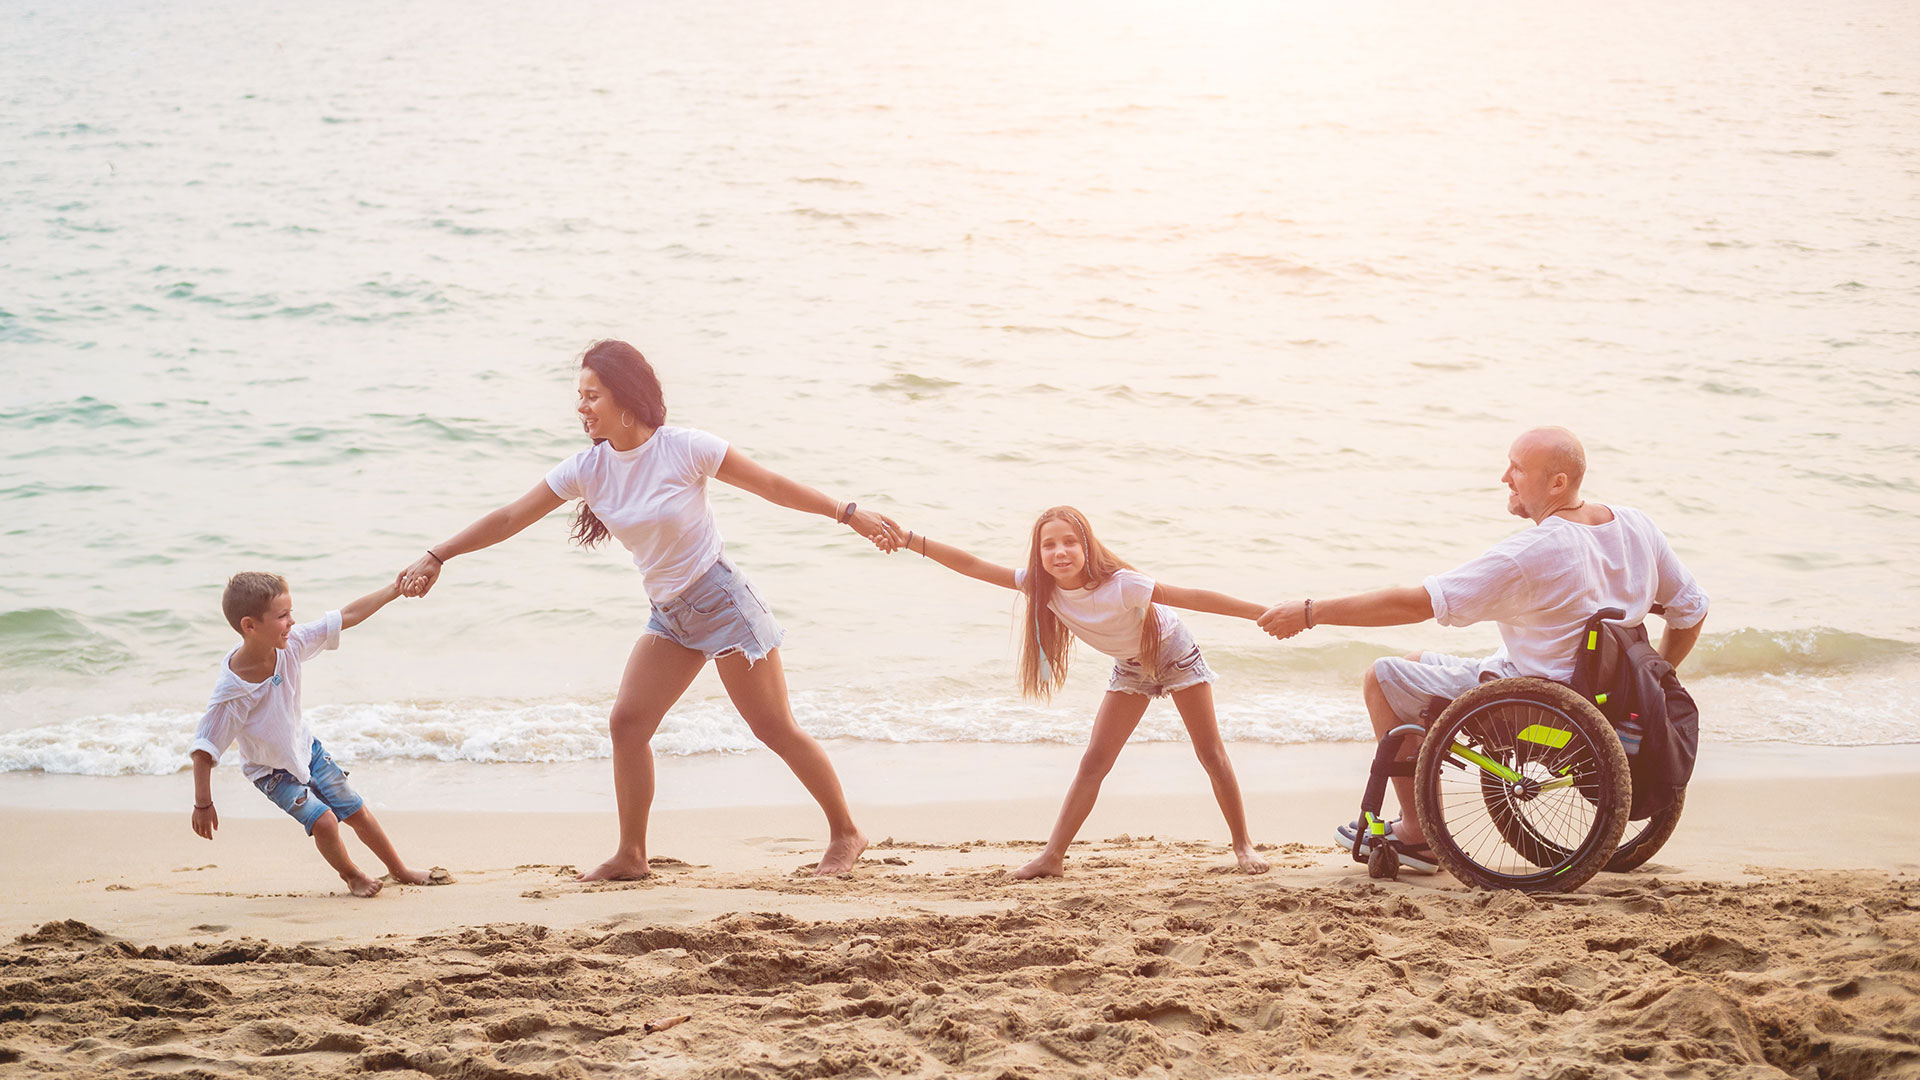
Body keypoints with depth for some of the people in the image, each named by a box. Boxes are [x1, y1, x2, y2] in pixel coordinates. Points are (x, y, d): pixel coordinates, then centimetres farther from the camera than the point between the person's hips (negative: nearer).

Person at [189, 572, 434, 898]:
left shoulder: (291, 644, -23)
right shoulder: (232, 693, -37)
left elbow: (347, 617, -15)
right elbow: (203, 750, -29)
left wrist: (395, 590, -16)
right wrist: (203, 804, -23)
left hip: (305, 748, 5)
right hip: (272, 770, -5)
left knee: (356, 811, 13)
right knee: (323, 821, -15)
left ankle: (400, 870, 34)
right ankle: (350, 875, 16)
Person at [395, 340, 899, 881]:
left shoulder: (685, 449, -17)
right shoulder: (588, 469, -3)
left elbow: (774, 486, -9)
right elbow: (510, 518, 0)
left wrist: (850, 515, -10)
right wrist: (436, 557, -3)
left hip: (721, 601, -6)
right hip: (669, 614, 6)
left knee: (776, 728, -3)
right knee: (626, 723, -3)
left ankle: (846, 834, 11)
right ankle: (631, 856, 9)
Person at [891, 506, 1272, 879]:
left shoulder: (1120, 586, -38)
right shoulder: (1043, 587, -24)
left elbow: (1192, 598, -37)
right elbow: (972, 566, -24)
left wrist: (1265, 613, -38)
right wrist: (910, 540, -31)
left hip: (1173, 652, -4)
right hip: (1130, 667, 4)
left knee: (1211, 754, 0)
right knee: (1094, 762, -3)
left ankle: (1243, 846, 13)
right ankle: (1053, 856, -2)